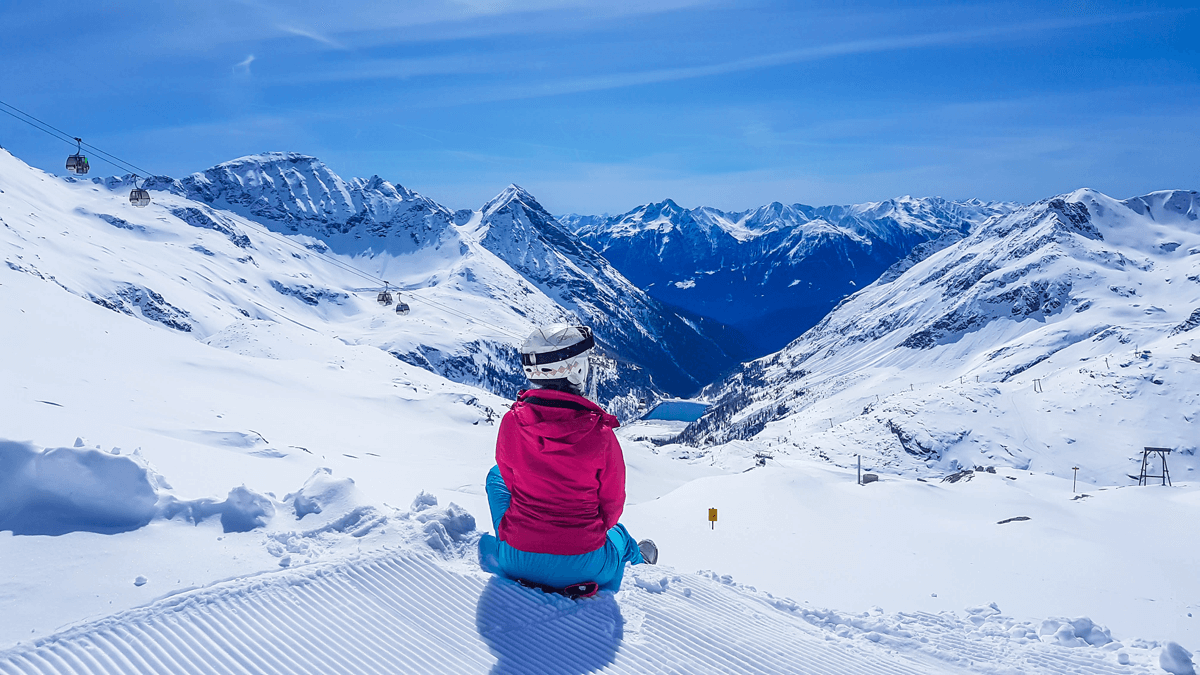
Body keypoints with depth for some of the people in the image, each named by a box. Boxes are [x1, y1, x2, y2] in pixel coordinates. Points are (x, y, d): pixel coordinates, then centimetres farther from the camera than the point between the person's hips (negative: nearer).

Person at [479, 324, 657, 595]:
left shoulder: (511, 422, -13)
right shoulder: (600, 434, -18)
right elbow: (613, 504, -5)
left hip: (517, 563, 1)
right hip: (582, 567, -1)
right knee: (618, 532, 36)